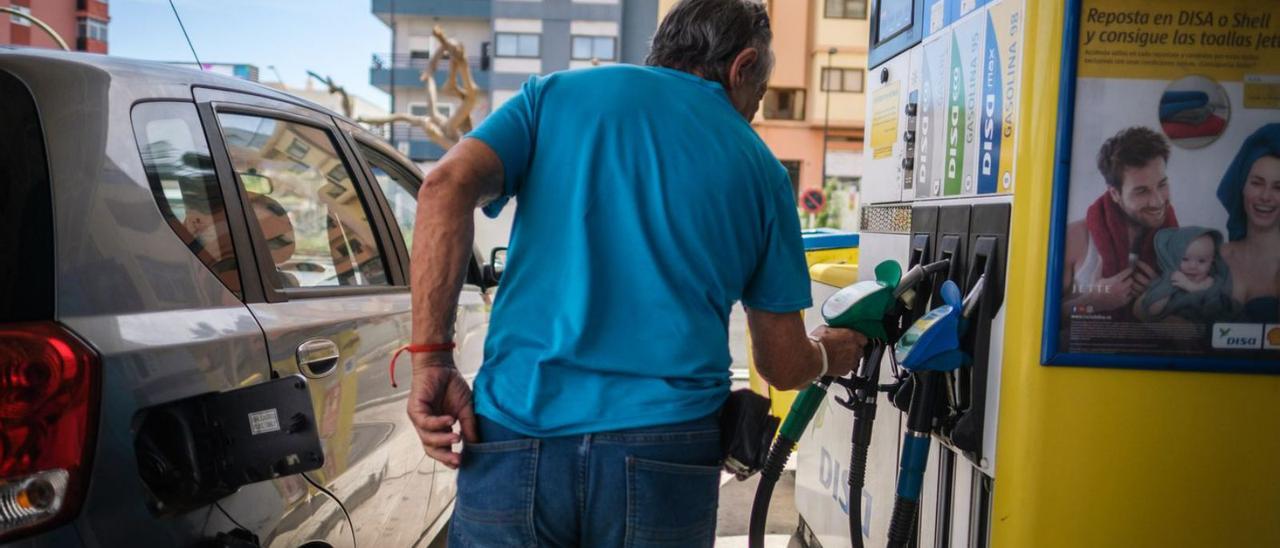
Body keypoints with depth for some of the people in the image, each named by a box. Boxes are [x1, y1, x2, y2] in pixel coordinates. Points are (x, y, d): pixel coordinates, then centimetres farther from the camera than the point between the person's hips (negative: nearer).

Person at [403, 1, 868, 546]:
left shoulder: (556, 92, 11)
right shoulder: (758, 166, 12)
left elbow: (447, 186, -6)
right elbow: (784, 367, 14)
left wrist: (430, 360, -4)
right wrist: (828, 354, 37)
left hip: (515, 436, 1)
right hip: (663, 456, 0)